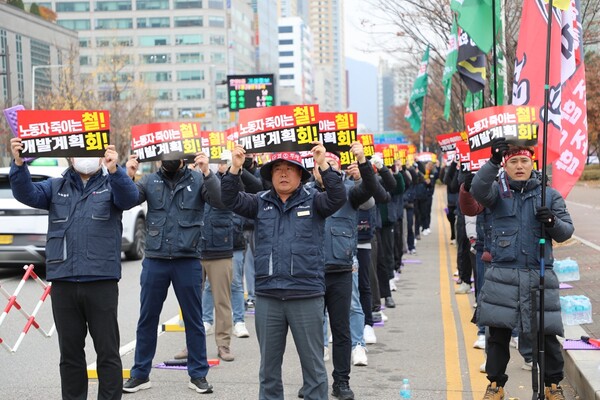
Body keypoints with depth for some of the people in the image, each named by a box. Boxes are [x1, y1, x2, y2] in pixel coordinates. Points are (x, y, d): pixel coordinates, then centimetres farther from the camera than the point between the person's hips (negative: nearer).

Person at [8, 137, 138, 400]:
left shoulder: (111, 185, 7)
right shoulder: (55, 187, 14)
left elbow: (129, 197, -14)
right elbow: (26, 193, -3)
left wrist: (114, 169, -34)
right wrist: (18, 164, -22)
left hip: (101, 282, -2)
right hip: (63, 283, 2)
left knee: (108, 351, 1)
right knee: (70, 352, 10)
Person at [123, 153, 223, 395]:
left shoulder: (197, 180, 2)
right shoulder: (150, 181, 7)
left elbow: (220, 201, -11)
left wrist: (207, 173, -23)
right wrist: (127, 176, -21)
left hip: (188, 261, -2)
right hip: (154, 260, 2)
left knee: (193, 319, 6)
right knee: (147, 319, 8)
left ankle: (198, 374, 15)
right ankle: (141, 374, 18)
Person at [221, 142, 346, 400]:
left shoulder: (313, 201, 3)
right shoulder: (261, 203, 10)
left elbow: (338, 198, -13)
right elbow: (231, 200, -2)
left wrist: (323, 165, -24)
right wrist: (235, 168, -15)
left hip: (306, 296, -3)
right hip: (267, 297, 3)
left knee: (313, 363, 4)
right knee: (269, 364, 12)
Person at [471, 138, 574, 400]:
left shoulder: (550, 195, 9)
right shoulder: (498, 190, 6)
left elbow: (566, 231, 9)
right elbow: (478, 191, -17)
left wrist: (553, 223, -14)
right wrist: (493, 161, -29)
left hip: (540, 275, 1)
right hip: (503, 275, 0)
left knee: (547, 332, 3)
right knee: (499, 332, 6)